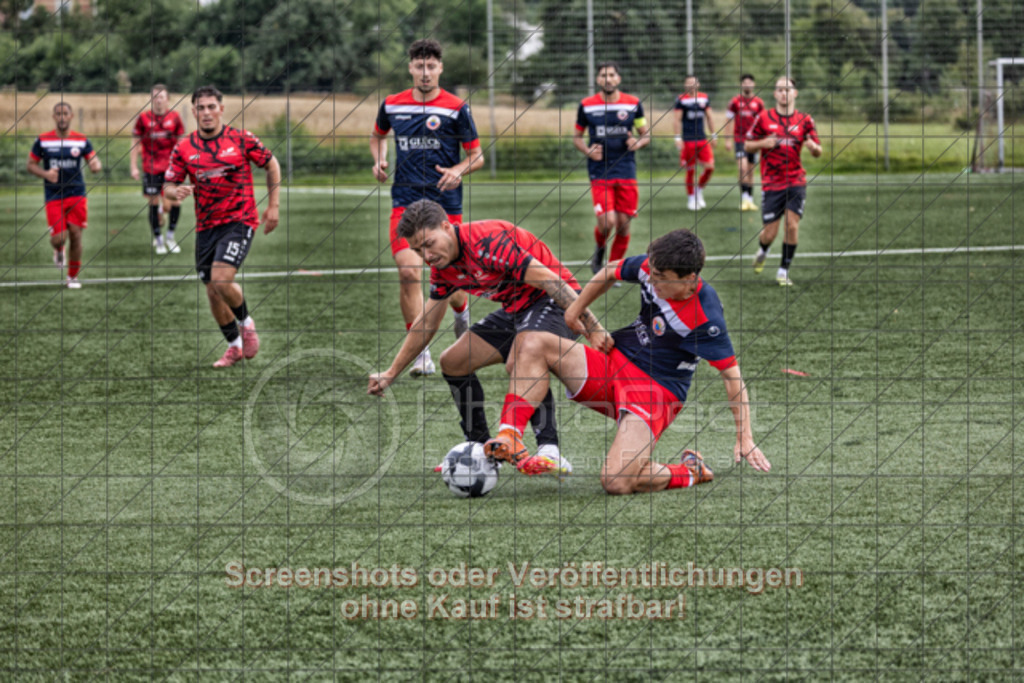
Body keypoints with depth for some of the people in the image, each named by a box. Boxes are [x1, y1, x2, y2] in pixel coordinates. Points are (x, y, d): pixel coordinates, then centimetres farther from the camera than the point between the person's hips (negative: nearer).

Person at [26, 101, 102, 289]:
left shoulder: (81, 141, 2)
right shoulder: (43, 141, 0)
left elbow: (95, 161, 3)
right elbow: (30, 165, 6)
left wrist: (96, 166, -22)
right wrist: (45, 174, -14)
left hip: (77, 195, 1)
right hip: (53, 196, -1)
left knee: (75, 235, -2)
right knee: (59, 237, -11)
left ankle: (73, 277, 16)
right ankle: (58, 250, 28)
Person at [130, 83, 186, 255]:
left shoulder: (174, 117, 3)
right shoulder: (144, 118, -1)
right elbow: (135, 143, 4)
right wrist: (133, 167, 0)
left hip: (171, 167, 1)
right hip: (151, 168, -1)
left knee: (175, 202, -5)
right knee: (154, 202, 0)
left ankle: (170, 237, 15)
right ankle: (158, 239, 13)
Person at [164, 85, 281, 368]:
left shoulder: (240, 139, -5)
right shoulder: (184, 148, 1)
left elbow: (271, 164, 6)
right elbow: (168, 185, 4)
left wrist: (273, 206, 3)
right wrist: (176, 191, -21)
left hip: (239, 220, -4)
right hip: (206, 225, 4)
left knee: (221, 279, -21)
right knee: (213, 291, 5)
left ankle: (246, 322, 8)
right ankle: (234, 346, 26)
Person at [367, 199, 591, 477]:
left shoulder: (487, 242, -28)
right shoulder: (443, 267, 1)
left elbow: (549, 280, -29)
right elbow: (426, 324, 15)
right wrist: (391, 374, 17)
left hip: (553, 301, -10)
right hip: (515, 308, 10)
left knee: (519, 362, -36)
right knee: (452, 361, 9)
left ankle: (550, 452, -42)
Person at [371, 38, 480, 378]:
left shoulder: (456, 108, -4)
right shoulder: (392, 105, 5)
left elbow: (477, 156, 2)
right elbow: (378, 135, 26)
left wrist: (458, 171, -19)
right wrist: (379, 160, 5)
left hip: (446, 202, -1)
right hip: (405, 201, 1)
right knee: (408, 272, -16)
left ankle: (461, 313, 43)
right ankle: (421, 354, -12)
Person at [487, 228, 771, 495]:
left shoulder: (705, 318, -24)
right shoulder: (650, 267, -7)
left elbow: (731, 374, -16)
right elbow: (611, 272, 15)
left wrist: (745, 438, -16)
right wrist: (576, 310, 20)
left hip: (657, 391, -7)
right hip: (616, 361, 7)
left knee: (617, 482, -27)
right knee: (532, 345, -13)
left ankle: (691, 472, 1)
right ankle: (510, 438, -22)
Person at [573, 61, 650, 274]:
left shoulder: (633, 104, 3)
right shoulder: (587, 105, 1)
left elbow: (646, 135, 12)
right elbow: (577, 137, 12)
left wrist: (637, 143, -11)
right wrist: (588, 151, -8)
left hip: (626, 173, 2)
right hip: (600, 174, -2)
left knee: (623, 224, 1)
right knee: (607, 222, -16)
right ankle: (599, 250, 18)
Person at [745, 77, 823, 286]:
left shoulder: (804, 120, 3)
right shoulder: (764, 118, 0)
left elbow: (818, 152, 8)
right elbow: (747, 145, 6)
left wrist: (813, 147, -16)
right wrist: (763, 144, -15)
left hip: (796, 182, 1)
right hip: (771, 183, -1)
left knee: (792, 225, -9)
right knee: (770, 233, 0)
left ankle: (783, 271, 4)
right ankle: (762, 251, 36)